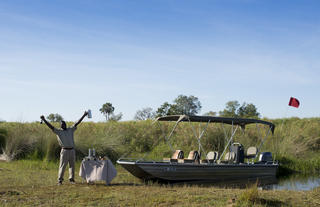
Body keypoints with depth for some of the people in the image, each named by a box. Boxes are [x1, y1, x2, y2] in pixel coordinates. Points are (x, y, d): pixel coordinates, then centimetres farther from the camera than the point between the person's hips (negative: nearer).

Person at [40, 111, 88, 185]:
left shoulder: (71, 130, 13)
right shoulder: (58, 131, 3)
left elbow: (77, 123, 11)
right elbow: (51, 126, -6)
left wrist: (84, 115, 9)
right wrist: (44, 120, -16)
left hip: (72, 150, 4)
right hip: (65, 150, -4)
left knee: (72, 165, 7)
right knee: (62, 166, -4)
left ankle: (71, 179, 14)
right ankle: (60, 180, -1)